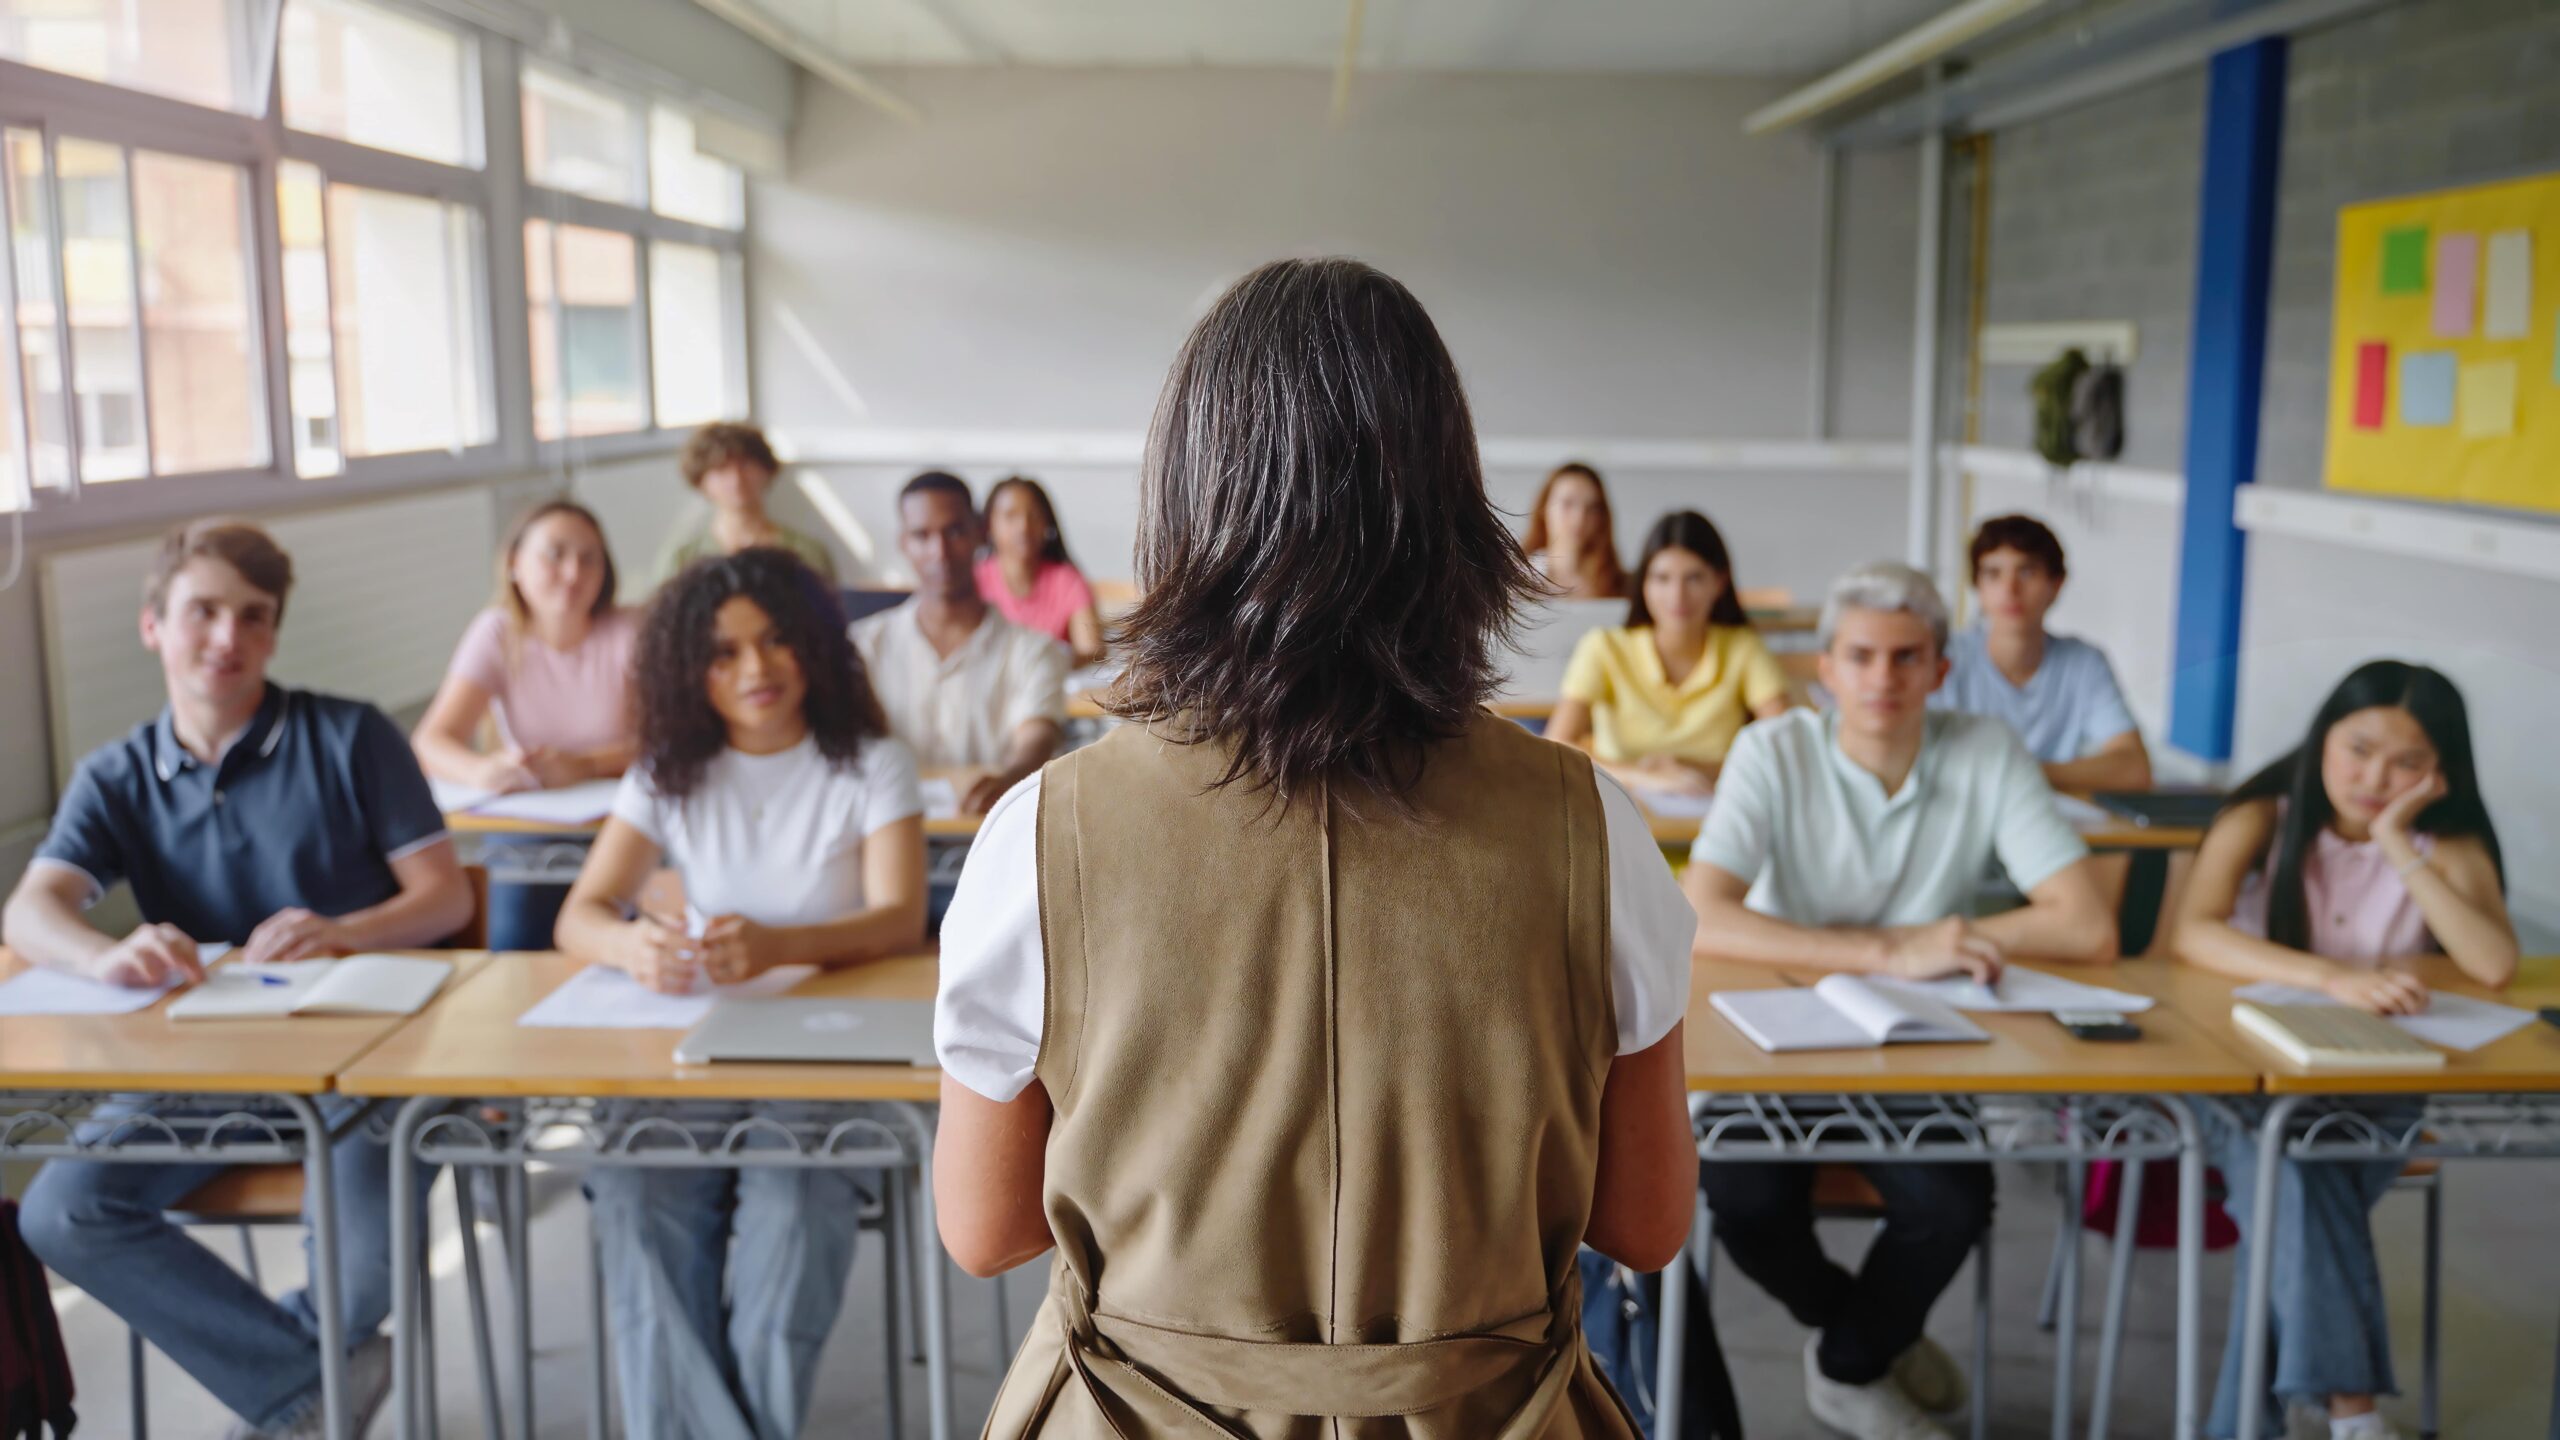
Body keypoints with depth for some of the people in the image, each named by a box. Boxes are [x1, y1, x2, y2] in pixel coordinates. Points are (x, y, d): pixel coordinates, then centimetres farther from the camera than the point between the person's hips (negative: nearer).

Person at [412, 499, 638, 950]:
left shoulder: (627, 633, -4)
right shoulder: (499, 633, 0)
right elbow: (430, 741, -9)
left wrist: (585, 766, -31)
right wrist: (482, 770, -32)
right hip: (527, 825, 1)